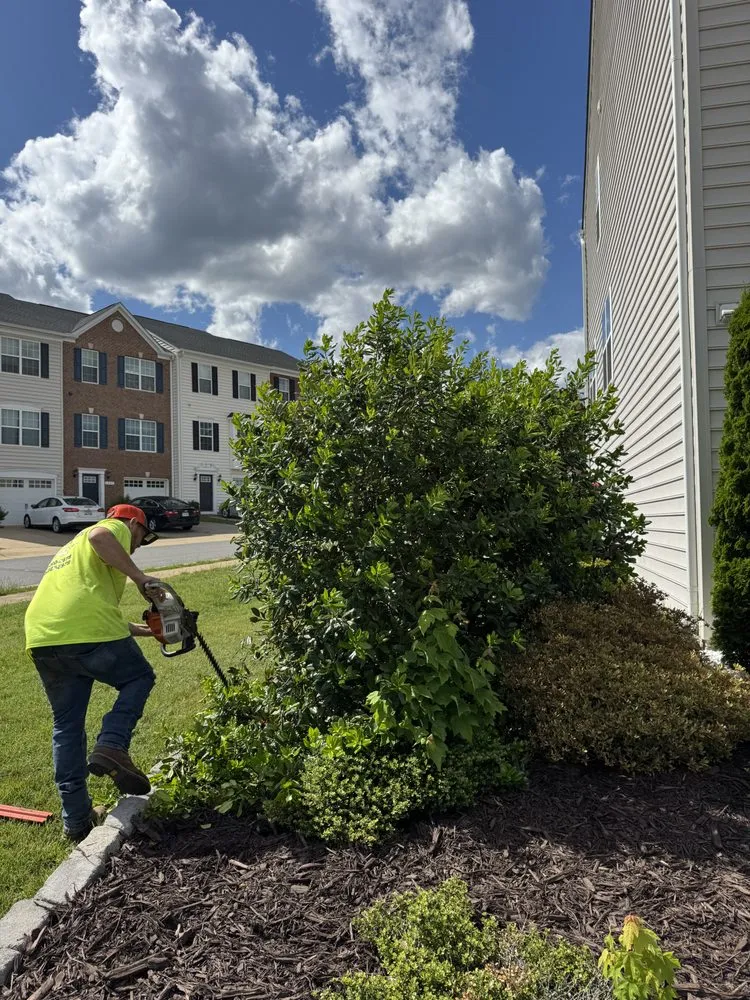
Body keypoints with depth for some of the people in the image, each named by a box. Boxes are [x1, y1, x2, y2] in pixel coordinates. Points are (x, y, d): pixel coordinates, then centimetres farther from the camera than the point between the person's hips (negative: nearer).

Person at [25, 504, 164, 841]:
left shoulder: (73, 548, 37)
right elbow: (99, 537, -15)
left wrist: (147, 630, 34)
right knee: (140, 678, 18)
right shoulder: (115, 528, 12)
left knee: (66, 725, 18)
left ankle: (76, 819, 23)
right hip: (89, 633, -8)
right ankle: (111, 746, -3)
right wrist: (140, 578, -10)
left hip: (42, 639, 8)